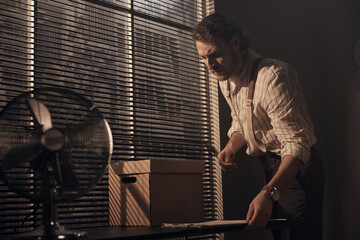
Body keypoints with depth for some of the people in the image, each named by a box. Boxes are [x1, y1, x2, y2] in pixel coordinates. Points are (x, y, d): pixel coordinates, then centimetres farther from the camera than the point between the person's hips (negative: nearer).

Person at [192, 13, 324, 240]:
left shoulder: (272, 75, -26)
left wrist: (268, 194, -44)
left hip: (295, 168, -8)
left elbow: (296, 146, -31)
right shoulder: (225, 78, 2)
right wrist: (232, 147, -4)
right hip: (268, 168, 8)